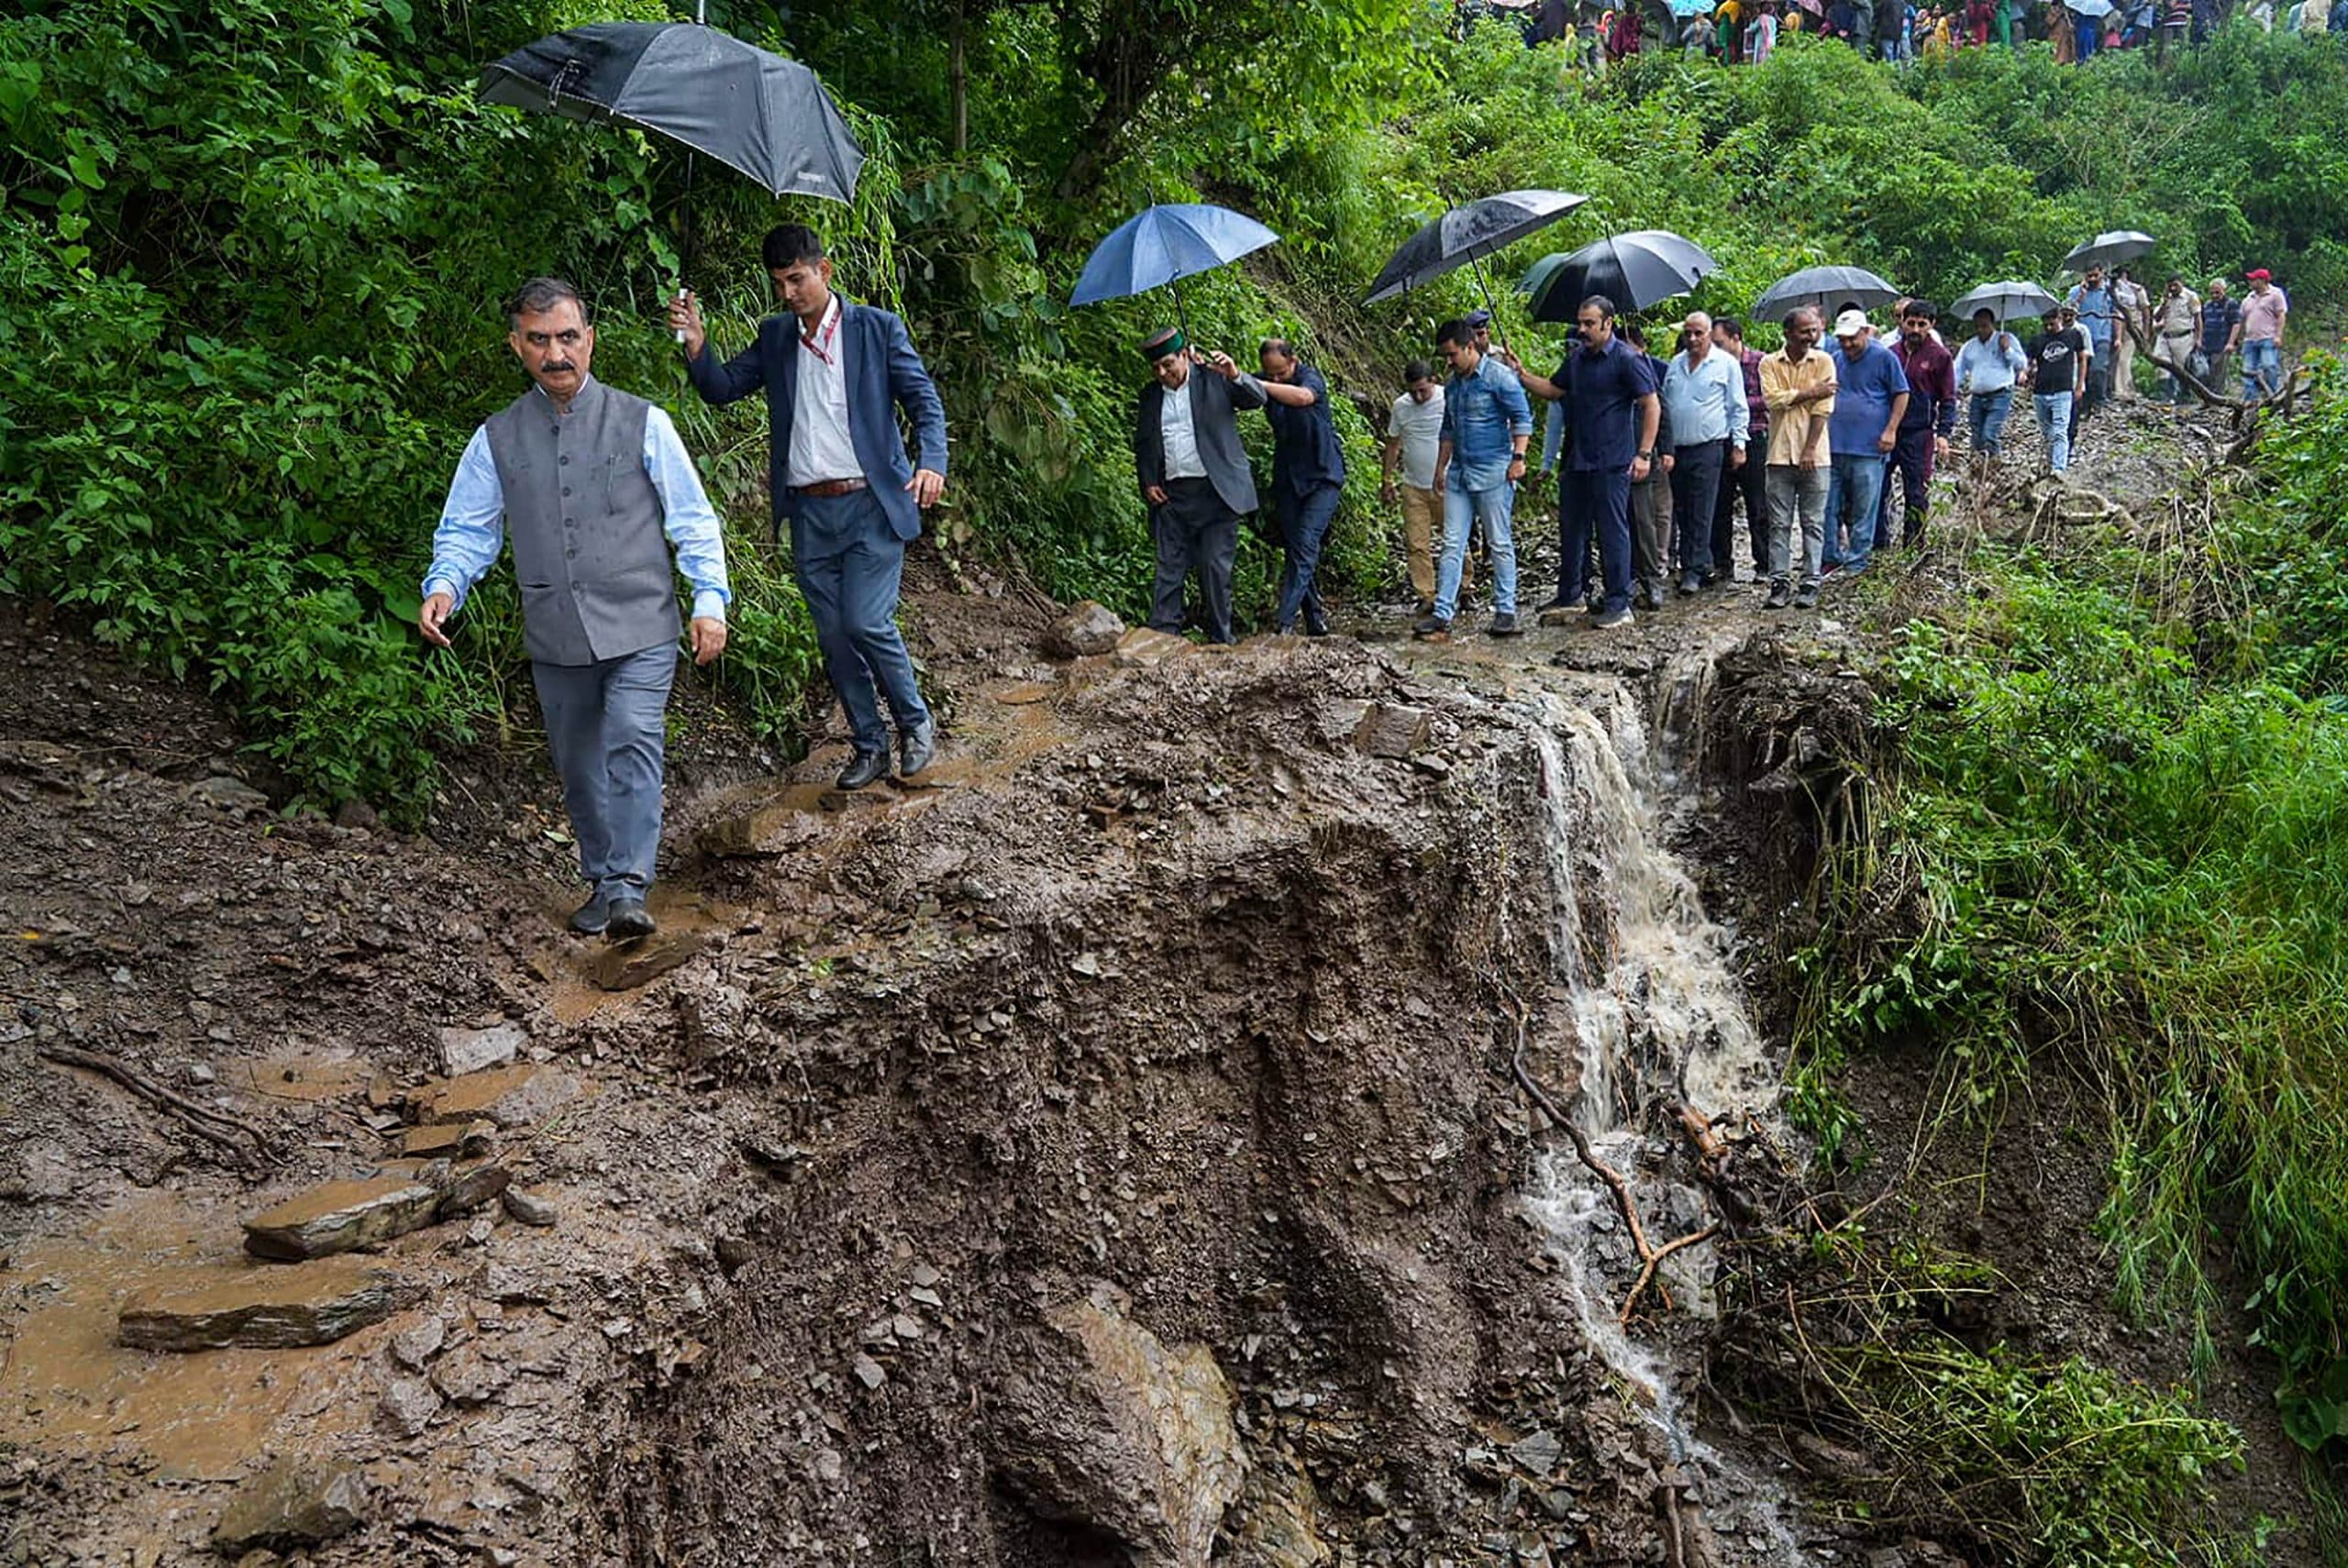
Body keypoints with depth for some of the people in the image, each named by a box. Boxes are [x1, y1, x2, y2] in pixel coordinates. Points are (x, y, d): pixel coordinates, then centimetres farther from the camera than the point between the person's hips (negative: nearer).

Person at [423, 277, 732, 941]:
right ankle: (600, 883, 27)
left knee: (632, 747, -18)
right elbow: (466, 529, 11)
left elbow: (692, 518, 3)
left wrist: (710, 598, -7)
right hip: (554, 637, 3)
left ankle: (628, 892, -21)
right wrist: (443, 587, -9)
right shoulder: (496, 439, 8)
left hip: (639, 629, -3)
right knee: (578, 765, 12)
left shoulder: (642, 423, 2)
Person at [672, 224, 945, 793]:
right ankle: (869, 745, 21)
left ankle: (916, 723, 11)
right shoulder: (775, 336, 12)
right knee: (833, 637, 7)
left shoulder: (876, 327, 0)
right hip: (809, 514, 5)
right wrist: (695, 343, -9)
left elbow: (925, 401, -3)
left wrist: (931, 462, -21)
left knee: (867, 623, -13)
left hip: (871, 506, -4)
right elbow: (722, 388, 10)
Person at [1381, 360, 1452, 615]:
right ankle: (1426, 596, 3)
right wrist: (1388, 480, 13)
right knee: (1416, 544, -2)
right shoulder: (1400, 407, 3)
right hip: (1413, 487, 3)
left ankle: (1463, 587, 21)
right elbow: (1393, 444, 13)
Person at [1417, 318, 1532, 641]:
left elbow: (1522, 417, -8)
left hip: (1493, 471, -7)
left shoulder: (1498, 376, -6)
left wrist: (1518, 457, -17)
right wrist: (1440, 468, 21)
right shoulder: (1453, 385, 15)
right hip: (1459, 473, 7)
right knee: (1452, 544, 2)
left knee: (1500, 544, 1)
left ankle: (1505, 612, 7)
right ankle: (1442, 613, 0)